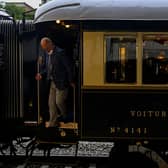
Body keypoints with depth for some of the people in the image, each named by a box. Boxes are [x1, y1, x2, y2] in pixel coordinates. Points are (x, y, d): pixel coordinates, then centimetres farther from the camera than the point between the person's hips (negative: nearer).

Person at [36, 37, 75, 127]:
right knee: (51, 104, 9)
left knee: (59, 102, -4)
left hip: (61, 83, -8)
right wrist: (41, 74, 2)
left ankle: (66, 119, 22)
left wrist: (71, 81, -12)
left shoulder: (60, 52, -17)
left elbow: (69, 67, -15)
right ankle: (53, 124, 18)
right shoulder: (49, 54, 9)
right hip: (53, 83, 8)